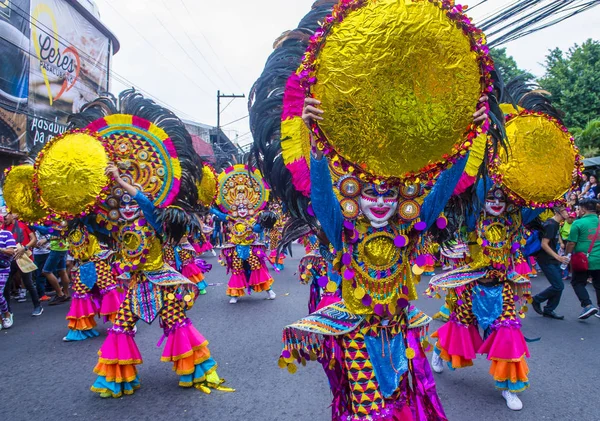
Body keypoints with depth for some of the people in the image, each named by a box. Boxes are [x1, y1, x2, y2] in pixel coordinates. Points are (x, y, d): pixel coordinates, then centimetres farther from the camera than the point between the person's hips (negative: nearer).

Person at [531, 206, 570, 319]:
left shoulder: (556, 223, 12)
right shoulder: (550, 224, -18)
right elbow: (544, 244, -23)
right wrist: (558, 257, -24)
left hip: (553, 260, 10)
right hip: (546, 260, -10)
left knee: (558, 286, 9)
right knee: (558, 286, -9)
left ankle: (549, 310, 18)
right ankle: (536, 300, 9)